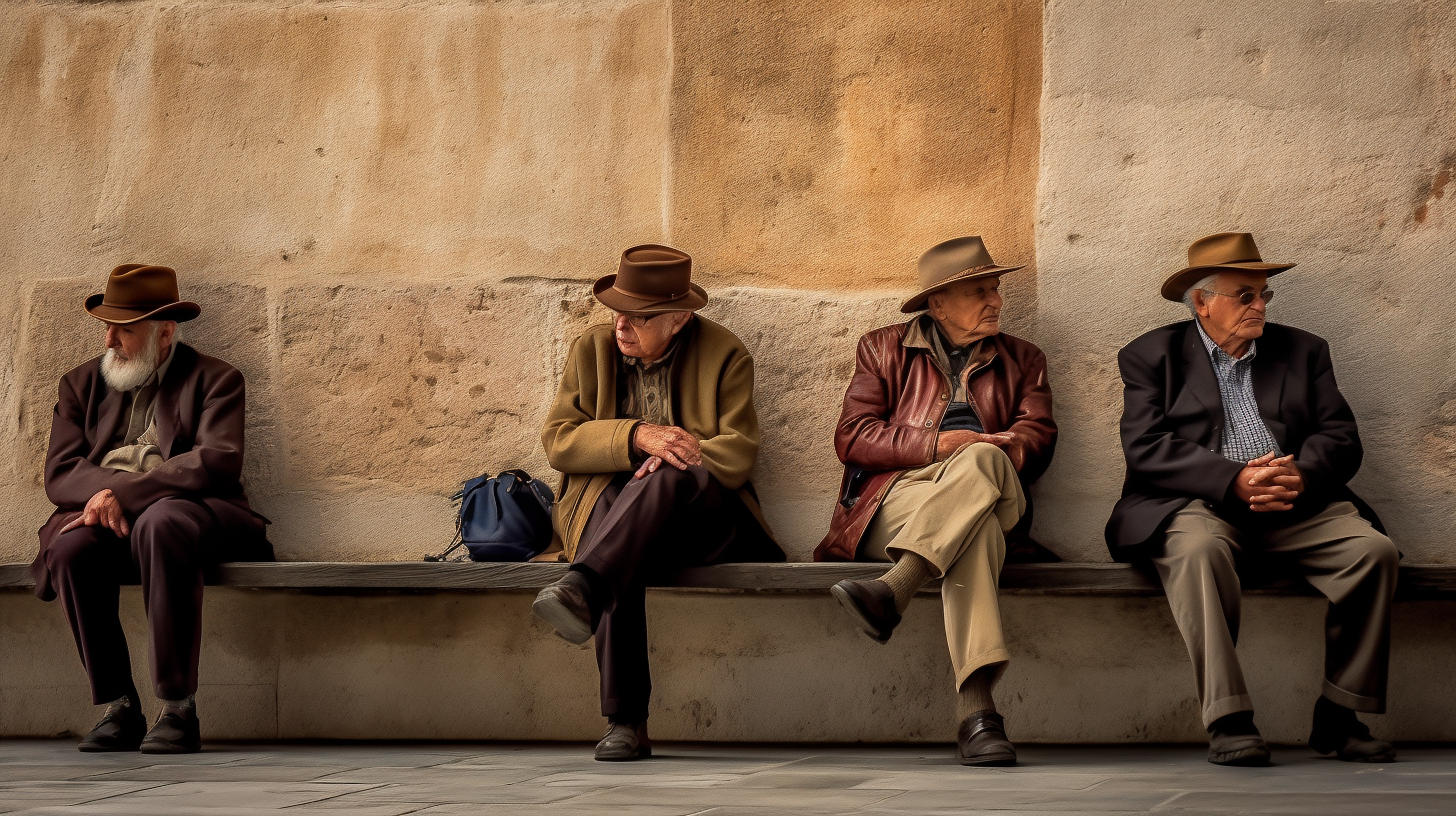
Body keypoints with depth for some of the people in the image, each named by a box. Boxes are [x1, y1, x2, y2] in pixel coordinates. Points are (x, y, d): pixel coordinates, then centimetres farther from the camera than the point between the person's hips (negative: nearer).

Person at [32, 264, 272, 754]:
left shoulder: (214, 379, 7)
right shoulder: (82, 384, 19)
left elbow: (217, 461, -11)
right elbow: (59, 474, 8)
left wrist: (124, 491, -20)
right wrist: (104, 495, -16)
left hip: (188, 510, -3)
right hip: (109, 520, 3)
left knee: (160, 524, -39)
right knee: (70, 547, -32)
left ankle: (178, 710, -35)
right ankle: (118, 708, -22)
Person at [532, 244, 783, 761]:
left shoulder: (724, 355, 4)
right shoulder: (591, 350, 11)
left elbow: (739, 450, -3)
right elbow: (557, 440, 3)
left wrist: (671, 459, -23)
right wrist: (636, 436, -14)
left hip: (703, 515, -1)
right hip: (609, 509, 1)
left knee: (664, 480, -38)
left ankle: (583, 588, -56)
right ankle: (625, 722, -42)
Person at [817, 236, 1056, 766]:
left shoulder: (1023, 361, 26)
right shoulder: (885, 349, 19)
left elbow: (1037, 437, 8)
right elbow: (852, 436, 4)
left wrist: (981, 450, -17)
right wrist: (938, 444, -12)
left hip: (986, 499, 2)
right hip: (892, 500, -2)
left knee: (982, 460, -39)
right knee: (976, 528, -40)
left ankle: (891, 591, -55)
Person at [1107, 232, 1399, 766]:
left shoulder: (1303, 351, 21)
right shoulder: (1152, 357, 10)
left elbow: (1340, 437, 11)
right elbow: (1145, 450, -4)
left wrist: (1301, 477, -13)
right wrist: (1235, 480, -18)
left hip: (1295, 510, 3)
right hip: (1198, 507, -3)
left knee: (1374, 548, -22)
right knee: (1199, 548, -37)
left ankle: (1338, 717, -13)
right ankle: (1228, 722, -36)